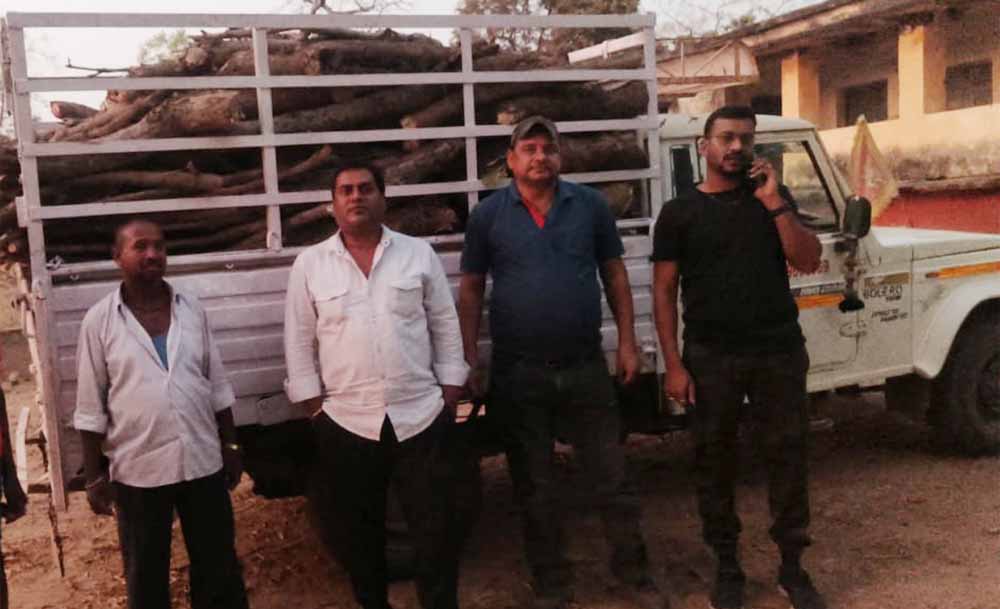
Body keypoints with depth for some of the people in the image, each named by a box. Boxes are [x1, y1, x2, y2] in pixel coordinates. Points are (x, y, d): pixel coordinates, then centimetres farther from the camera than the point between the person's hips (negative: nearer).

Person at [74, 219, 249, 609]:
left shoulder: (192, 309, 3)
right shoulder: (99, 320, -5)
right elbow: (91, 406, -3)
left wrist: (231, 446, 8)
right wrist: (94, 476, -4)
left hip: (202, 460, 2)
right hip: (137, 469, -2)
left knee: (218, 564, 13)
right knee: (145, 573, 13)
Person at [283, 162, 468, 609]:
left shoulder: (419, 254, 4)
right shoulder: (310, 264, 2)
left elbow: (446, 329, 6)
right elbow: (299, 344, 4)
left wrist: (450, 399, 2)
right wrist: (316, 407, 0)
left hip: (421, 417, 0)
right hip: (345, 423, 1)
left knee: (436, 530, 4)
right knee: (356, 534, 13)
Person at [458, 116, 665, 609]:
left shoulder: (591, 205, 2)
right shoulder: (488, 215, -1)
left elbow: (614, 275, 7)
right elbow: (470, 291, 2)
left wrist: (627, 342, 2)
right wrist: (469, 360, -4)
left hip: (586, 366, 1)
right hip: (518, 373, -1)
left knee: (611, 478, 10)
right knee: (534, 488, 11)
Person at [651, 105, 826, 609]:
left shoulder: (774, 198, 7)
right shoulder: (679, 212, 1)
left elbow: (808, 261, -3)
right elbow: (664, 292, -1)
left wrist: (773, 203, -13)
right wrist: (673, 364, -8)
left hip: (778, 351, 2)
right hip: (710, 357, -1)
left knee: (787, 456, 6)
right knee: (714, 462, 6)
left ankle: (792, 568, 20)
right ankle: (727, 568, 20)